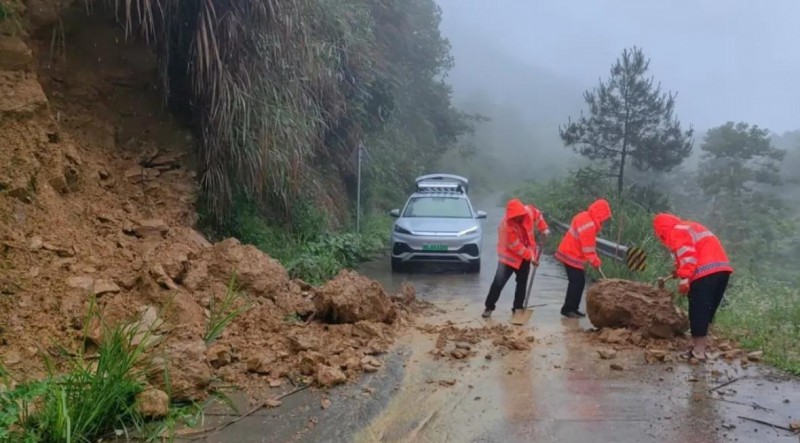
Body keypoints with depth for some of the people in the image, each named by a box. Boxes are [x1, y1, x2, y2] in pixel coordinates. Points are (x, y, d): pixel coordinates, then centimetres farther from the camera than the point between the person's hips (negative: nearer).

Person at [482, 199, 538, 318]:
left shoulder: (527, 213, -14)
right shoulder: (506, 225, -29)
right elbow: (515, 246, -25)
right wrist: (531, 256, -22)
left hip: (525, 256, 5)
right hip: (509, 256, -5)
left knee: (522, 283, 9)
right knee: (499, 282, -10)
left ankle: (518, 309, 20)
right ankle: (489, 307, 5)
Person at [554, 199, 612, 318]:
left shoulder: (586, 217, 10)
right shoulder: (589, 224, -23)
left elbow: (590, 242, 15)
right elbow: (588, 246, -21)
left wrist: (594, 258, 11)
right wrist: (594, 260, -9)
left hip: (571, 253, 10)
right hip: (572, 255, -10)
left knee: (578, 281, 12)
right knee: (577, 282, -8)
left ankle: (572, 308, 16)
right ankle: (568, 309, -2)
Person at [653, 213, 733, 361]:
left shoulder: (676, 233, 0)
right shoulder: (689, 227, 29)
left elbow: (687, 254, -14)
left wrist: (684, 278, -19)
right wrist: (680, 271, 29)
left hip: (706, 272, -9)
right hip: (722, 268, 9)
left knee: (698, 311, -4)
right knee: (707, 310, 15)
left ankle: (698, 351, -3)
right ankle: (700, 346, 20)